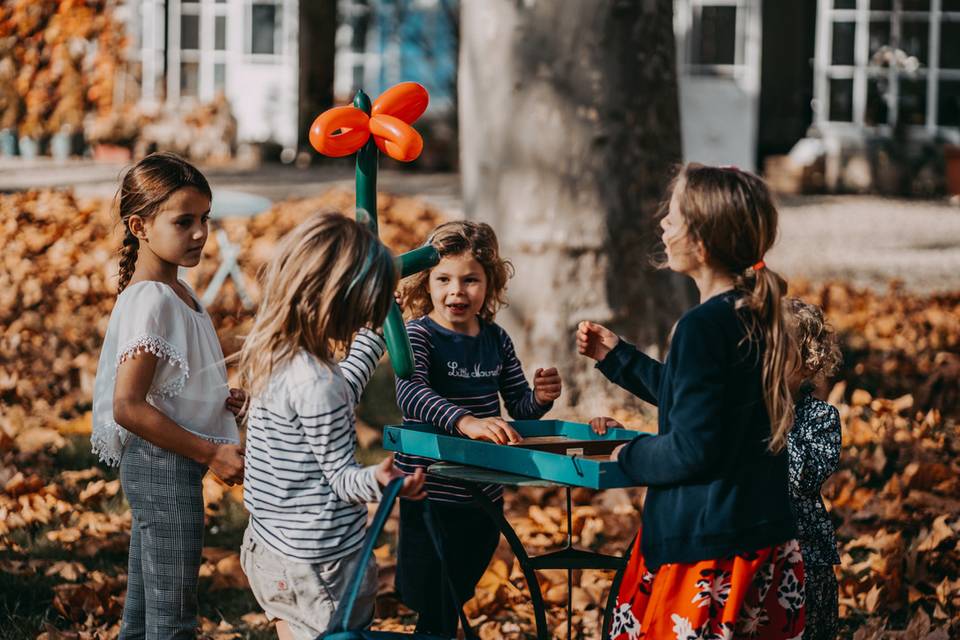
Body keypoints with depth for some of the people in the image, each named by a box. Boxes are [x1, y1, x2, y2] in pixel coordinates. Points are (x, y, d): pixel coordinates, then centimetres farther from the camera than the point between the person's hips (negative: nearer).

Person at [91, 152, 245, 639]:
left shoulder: (175, 291, 9)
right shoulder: (149, 301, -20)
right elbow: (128, 407, -25)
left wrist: (215, 402, 4)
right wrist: (209, 453, -22)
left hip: (158, 469, 10)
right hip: (163, 467, -10)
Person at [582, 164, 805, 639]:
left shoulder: (703, 327, -20)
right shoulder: (757, 315, 8)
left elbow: (692, 449, -21)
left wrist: (628, 455, -2)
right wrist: (616, 357, 28)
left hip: (708, 549, -9)